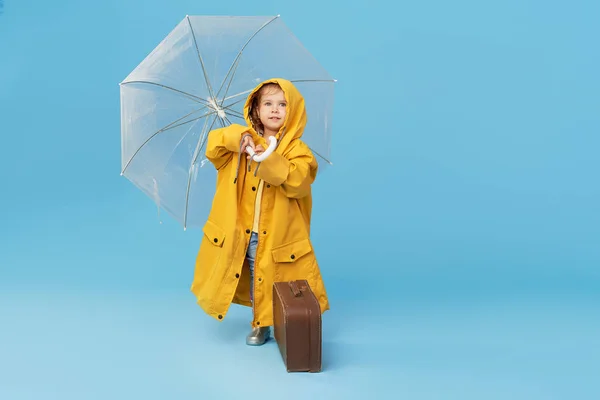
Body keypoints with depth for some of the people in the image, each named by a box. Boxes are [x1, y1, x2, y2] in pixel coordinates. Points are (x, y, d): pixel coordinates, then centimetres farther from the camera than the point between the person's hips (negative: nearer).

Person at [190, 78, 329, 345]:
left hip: (277, 235, -3)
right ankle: (261, 324, 32)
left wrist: (269, 161, -34)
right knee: (256, 281, 15)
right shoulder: (242, 142, 4)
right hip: (241, 232, 3)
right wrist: (236, 137, -23)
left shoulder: (297, 150, -8)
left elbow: (297, 181, -22)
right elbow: (213, 148, -6)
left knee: (276, 282, 5)